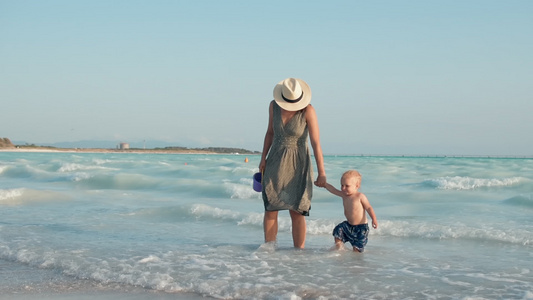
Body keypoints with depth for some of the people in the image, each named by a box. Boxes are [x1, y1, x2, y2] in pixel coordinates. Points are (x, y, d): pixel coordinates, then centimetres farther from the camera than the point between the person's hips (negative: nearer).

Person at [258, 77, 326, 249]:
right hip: (275, 163, 4)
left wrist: (321, 173, -20)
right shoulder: (274, 105, -4)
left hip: (298, 164, -4)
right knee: (270, 209, 2)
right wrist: (263, 158, 6)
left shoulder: (308, 110, -18)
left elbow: (316, 143, -18)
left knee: (296, 211, -7)